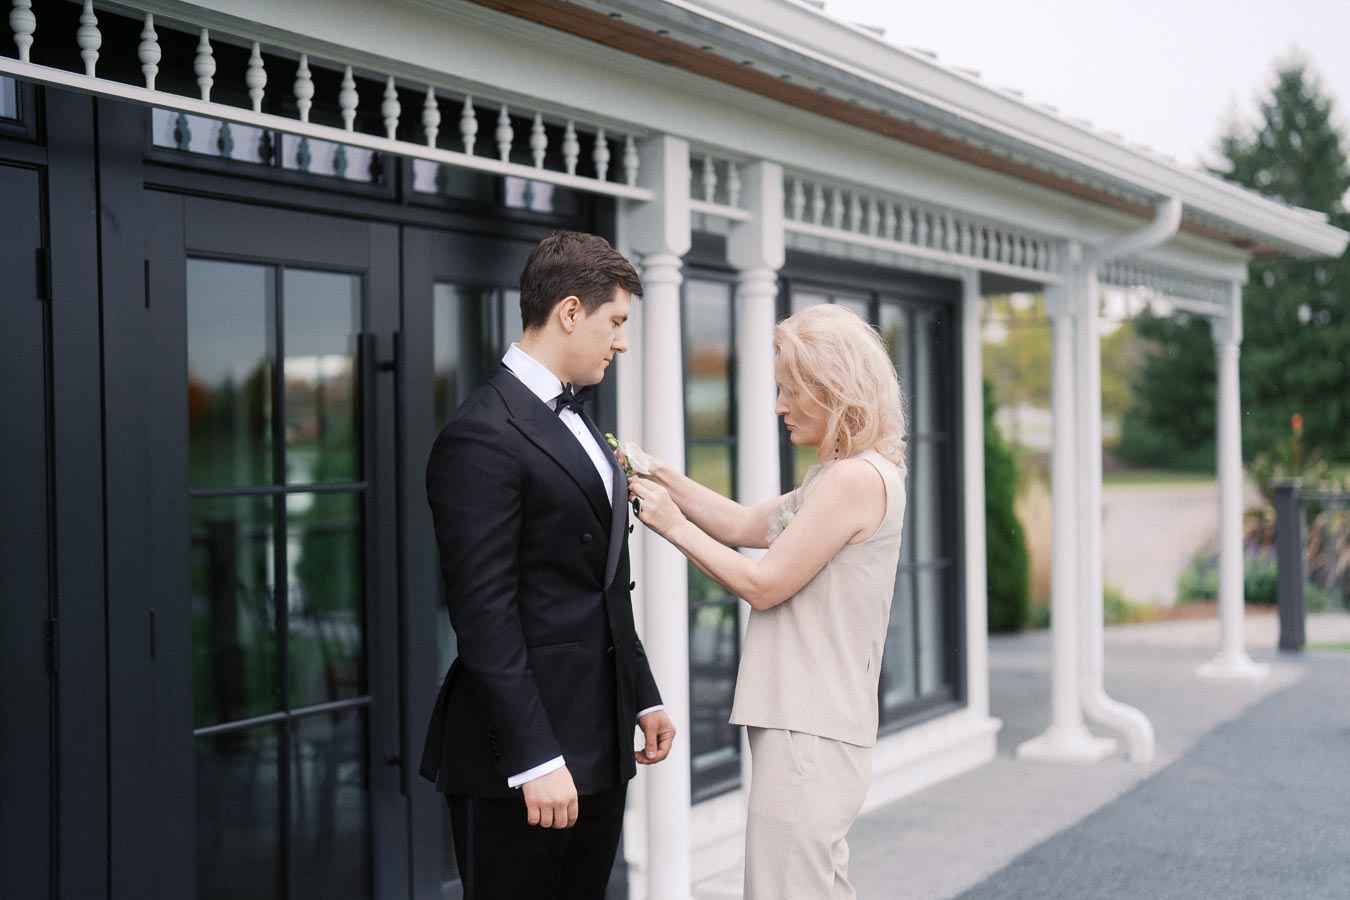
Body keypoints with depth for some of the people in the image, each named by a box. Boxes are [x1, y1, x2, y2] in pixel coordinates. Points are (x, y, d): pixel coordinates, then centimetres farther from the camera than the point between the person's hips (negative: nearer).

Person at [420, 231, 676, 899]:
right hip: (529, 752, -9)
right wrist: (534, 760, -22)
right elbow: (484, 614, -19)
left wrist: (643, 697, 21)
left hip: (599, 746, 9)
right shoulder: (482, 437, -14)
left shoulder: (576, 424, 17)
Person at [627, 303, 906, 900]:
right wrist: (662, 478, 9)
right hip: (808, 723, 11)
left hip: (810, 735, -11)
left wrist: (674, 525, -7)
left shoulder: (856, 479, -17)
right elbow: (743, 526, 19)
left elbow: (762, 585, -15)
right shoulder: (838, 477, 16)